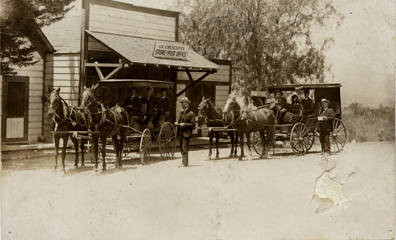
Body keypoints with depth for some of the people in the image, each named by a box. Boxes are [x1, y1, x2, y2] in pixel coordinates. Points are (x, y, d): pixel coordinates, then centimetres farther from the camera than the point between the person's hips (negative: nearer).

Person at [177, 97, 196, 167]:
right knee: (181, 148, 10)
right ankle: (183, 162, 20)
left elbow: (193, 124, -11)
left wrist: (185, 124, -19)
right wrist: (178, 123, 5)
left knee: (184, 148, -11)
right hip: (181, 133, 7)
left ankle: (185, 163, -8)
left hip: (186, 133, -7)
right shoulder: (182, 112, 16)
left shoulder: (191, 113, -6)